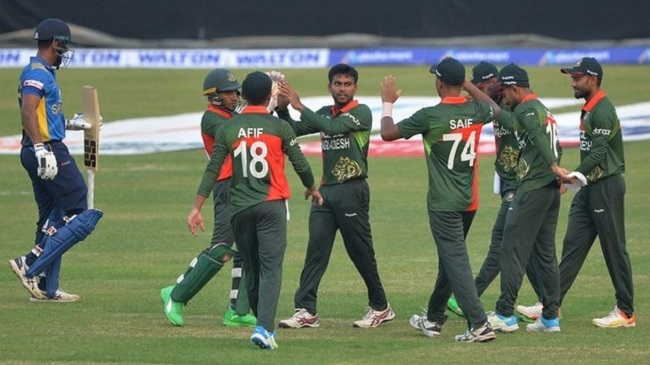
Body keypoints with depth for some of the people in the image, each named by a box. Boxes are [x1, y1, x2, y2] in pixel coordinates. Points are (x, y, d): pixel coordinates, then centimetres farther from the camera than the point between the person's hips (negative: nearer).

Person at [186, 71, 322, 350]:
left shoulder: (227, 129, 2)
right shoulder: (279, 126, -3)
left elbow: (212, 171, -2)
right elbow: (300, 163, 3)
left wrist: (197, 208, 0)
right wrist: (312, 190, 23)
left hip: (240, 208, 3)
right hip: (272, 206, -3)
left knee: (252, 269, 15)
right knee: (271, 268, -6)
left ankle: (264, 325, 25)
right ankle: (264, 328, -21)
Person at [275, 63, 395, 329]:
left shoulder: (361, 112, -5)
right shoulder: (325, 114, 16)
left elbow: (332, 127, -20)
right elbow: (295, 130, 11)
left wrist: (299, 106, -20)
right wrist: (282, 109, -6)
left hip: (352, 191, -6)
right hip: (326, 190, 6)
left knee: (361, 252, 0)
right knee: (316, 250, -1)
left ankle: (380, 307, 13)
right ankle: (306, 310, -4)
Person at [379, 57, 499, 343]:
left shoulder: (430, 116, -16)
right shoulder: (476, 112, 1)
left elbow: (387, 133, -6)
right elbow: (495, 109, 27)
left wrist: (387, 103, 10)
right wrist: (468, 85, 30)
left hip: (443, 203, -7)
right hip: (469, 200, 7)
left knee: (456, 261, -8)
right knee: (449, 258, 19)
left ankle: (479, 325, -18)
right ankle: (434, 319, 32)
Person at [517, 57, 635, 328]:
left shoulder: (602, 110, -16)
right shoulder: (589, 109, 15)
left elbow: (599, 152, -24)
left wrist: (575, 177, -32)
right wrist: (575, 179, 14)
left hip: (606, 186, -10)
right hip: (590, 186, 10)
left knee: (614, 248, -4)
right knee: (572, 245, 8)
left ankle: (626, 312, 1)